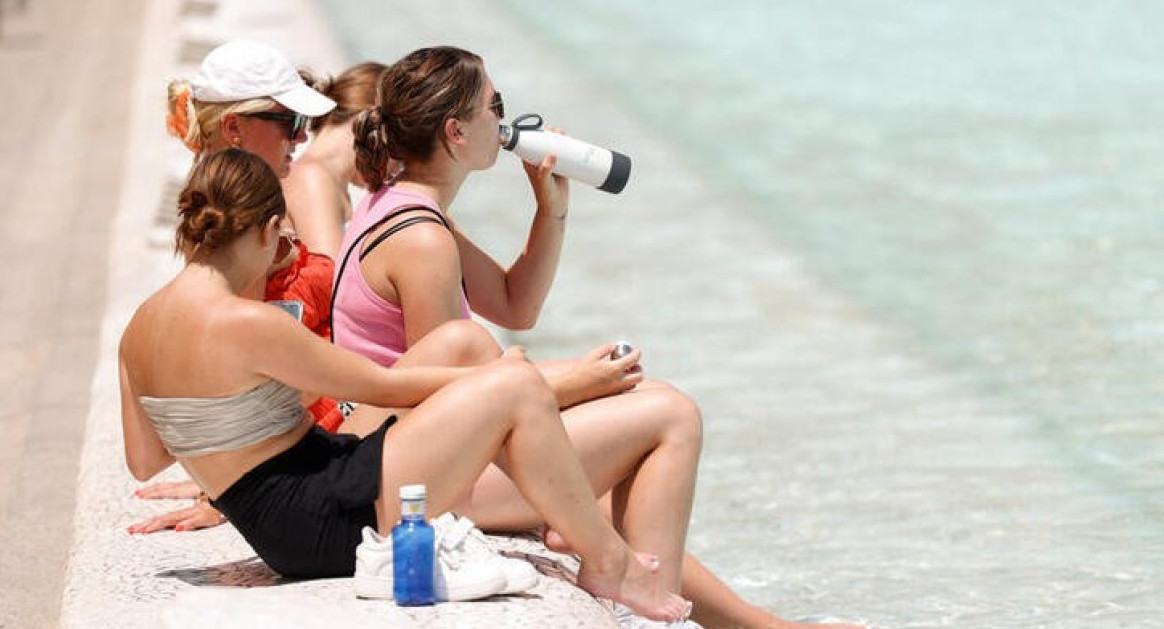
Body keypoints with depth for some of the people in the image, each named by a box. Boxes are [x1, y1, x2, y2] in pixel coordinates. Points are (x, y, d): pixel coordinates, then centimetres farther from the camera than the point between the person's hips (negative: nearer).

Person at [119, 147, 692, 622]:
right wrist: (493, 374, 2)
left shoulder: (139, 327, 6)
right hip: (328, 525, -10)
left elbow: (142, 462, 13)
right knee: (516, 389, -10)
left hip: (279, 533, 10)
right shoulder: (244, 323, -21)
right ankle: (608, 561, 6)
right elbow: (380, 387, -12)